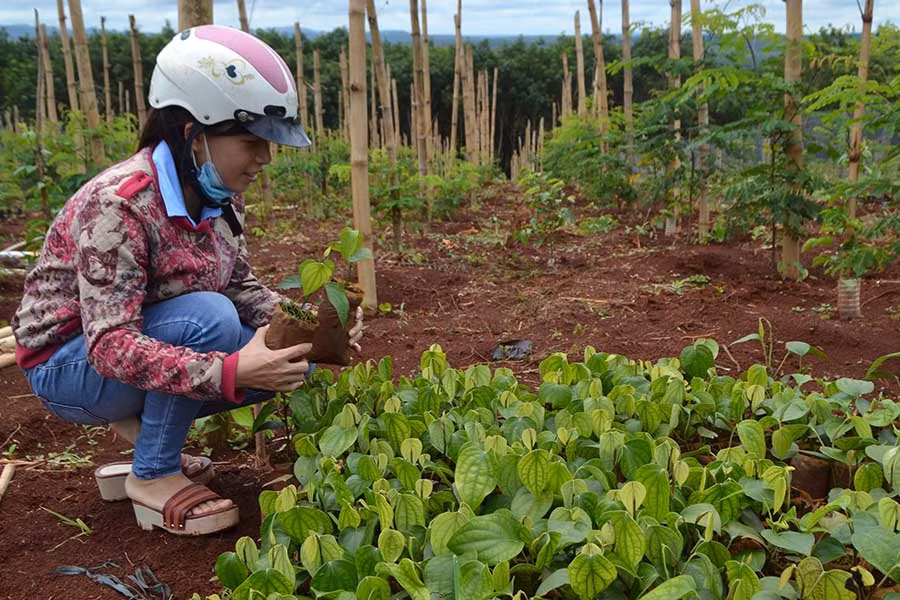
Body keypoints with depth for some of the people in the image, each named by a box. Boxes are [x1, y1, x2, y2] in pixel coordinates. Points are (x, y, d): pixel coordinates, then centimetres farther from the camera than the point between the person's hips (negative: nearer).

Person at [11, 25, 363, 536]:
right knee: (207, 316, -32)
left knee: (292, 361, -8)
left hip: (149, 348, 7)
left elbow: (240, 287, 0)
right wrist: (229, 372, -46)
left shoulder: (221, 196, -7)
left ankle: (144, 425, 8)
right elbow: (111, 345, -35)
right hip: (70, 365, -7)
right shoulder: (118, 204, -30)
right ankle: (154, 476, -12)